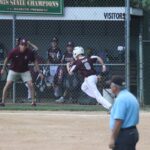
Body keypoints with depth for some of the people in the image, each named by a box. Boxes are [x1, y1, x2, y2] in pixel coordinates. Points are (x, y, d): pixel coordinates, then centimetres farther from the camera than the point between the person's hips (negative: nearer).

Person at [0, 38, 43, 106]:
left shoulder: (29, 52, -19)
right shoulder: (14, 51, -23)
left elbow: (35, 61, -8)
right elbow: (7, 59, -8)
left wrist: (39, 72, -10)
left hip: (25, 71, 1)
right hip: (13, 70, -1)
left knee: (31, 85, -10)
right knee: (7, 84, -12)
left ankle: (33, 101, 2)